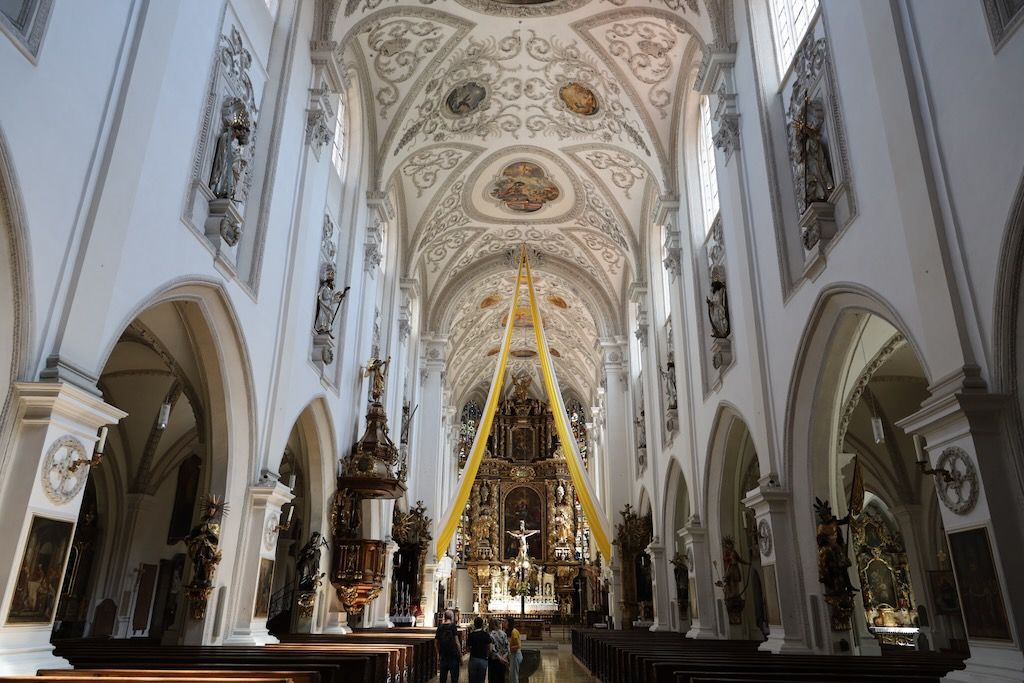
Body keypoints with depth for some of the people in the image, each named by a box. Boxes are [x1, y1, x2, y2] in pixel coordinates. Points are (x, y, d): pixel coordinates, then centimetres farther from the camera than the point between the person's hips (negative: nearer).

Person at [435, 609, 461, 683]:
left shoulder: (440, 627, 4)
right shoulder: (453, 626, -10)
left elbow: (436, 643, 10)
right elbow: (456, 642, -13)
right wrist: (460, 656, -6)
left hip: (443, 656, 5)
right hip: (453, 656, -5)